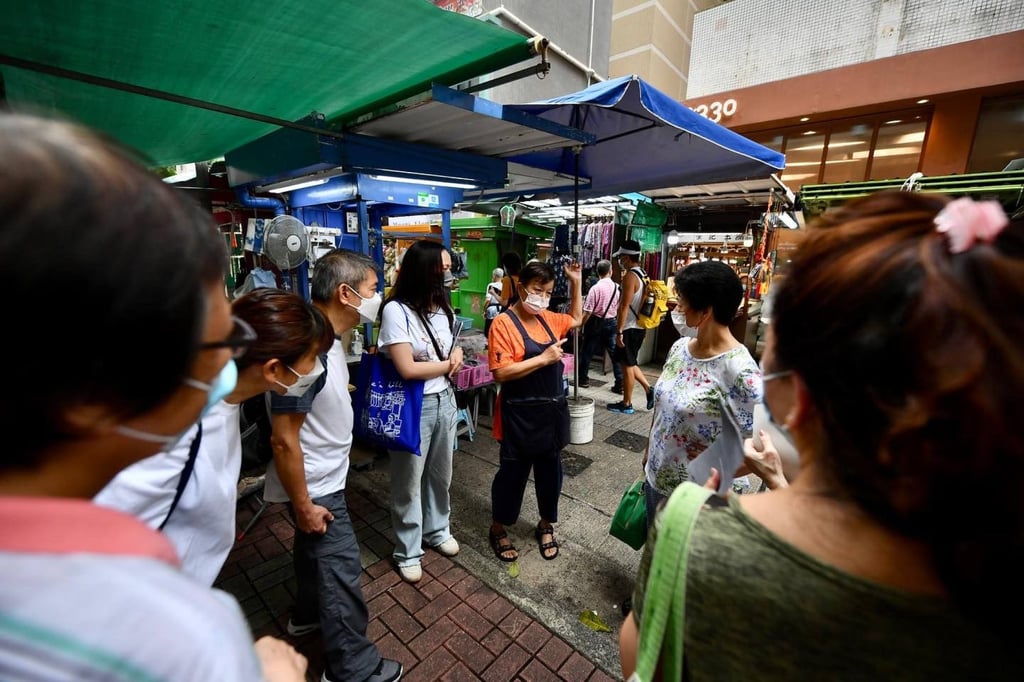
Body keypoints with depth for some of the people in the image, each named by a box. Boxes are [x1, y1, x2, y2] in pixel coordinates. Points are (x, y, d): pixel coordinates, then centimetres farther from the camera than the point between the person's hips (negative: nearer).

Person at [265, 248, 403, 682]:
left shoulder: (328, 337, -2)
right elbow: (283, 439, -27)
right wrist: (304, 505, -19)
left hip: (324, 476, 9)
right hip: (316, 486, -9)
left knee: (315, 550, 29)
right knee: (340, 569, 7)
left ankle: (307, 616, 54)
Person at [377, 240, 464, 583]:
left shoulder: (441, 307, 2)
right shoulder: (396, 310, -19)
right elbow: (407, 368, -22)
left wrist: (457, 352, -6)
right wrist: (448, 363, -9)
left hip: (444, 400, 6)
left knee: (440, 474, 21)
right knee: (409, 482, 12)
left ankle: (437, 529, 45)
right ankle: (407, 551, 33)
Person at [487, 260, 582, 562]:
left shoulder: (548, 319, 5)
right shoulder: (503, 323, -16)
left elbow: (575, 319, 26)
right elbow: (501, 373, -22)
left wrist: (575, 282, 15)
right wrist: (544, 358, -22)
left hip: (552, 409, 7)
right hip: (521, 415, -6)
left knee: (550, 469, 19)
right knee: (513, 472, 11)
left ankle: (546, 525, 42)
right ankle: (498, 528, 35)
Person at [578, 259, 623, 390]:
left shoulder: (595, 288, -15)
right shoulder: (617, 287, -2)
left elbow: (588, 311, -15)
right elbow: (620, 308, 4)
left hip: (596, 323, -4)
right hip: (611, 322, 4)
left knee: (586, 352, 10)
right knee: (615, 353, 8)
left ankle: (583, 379, 21)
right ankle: (620, 384, 9)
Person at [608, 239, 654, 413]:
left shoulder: (630, 276, -17)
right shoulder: (643, 275, 11)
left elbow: (624, 306, -22)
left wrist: (619, 331, -20)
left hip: (629, 328, -9)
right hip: (639, 327, 9)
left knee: (627, 365, 1)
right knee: (629, 363, 20)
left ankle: (626, 404, 12)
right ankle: (648, 389, 16)